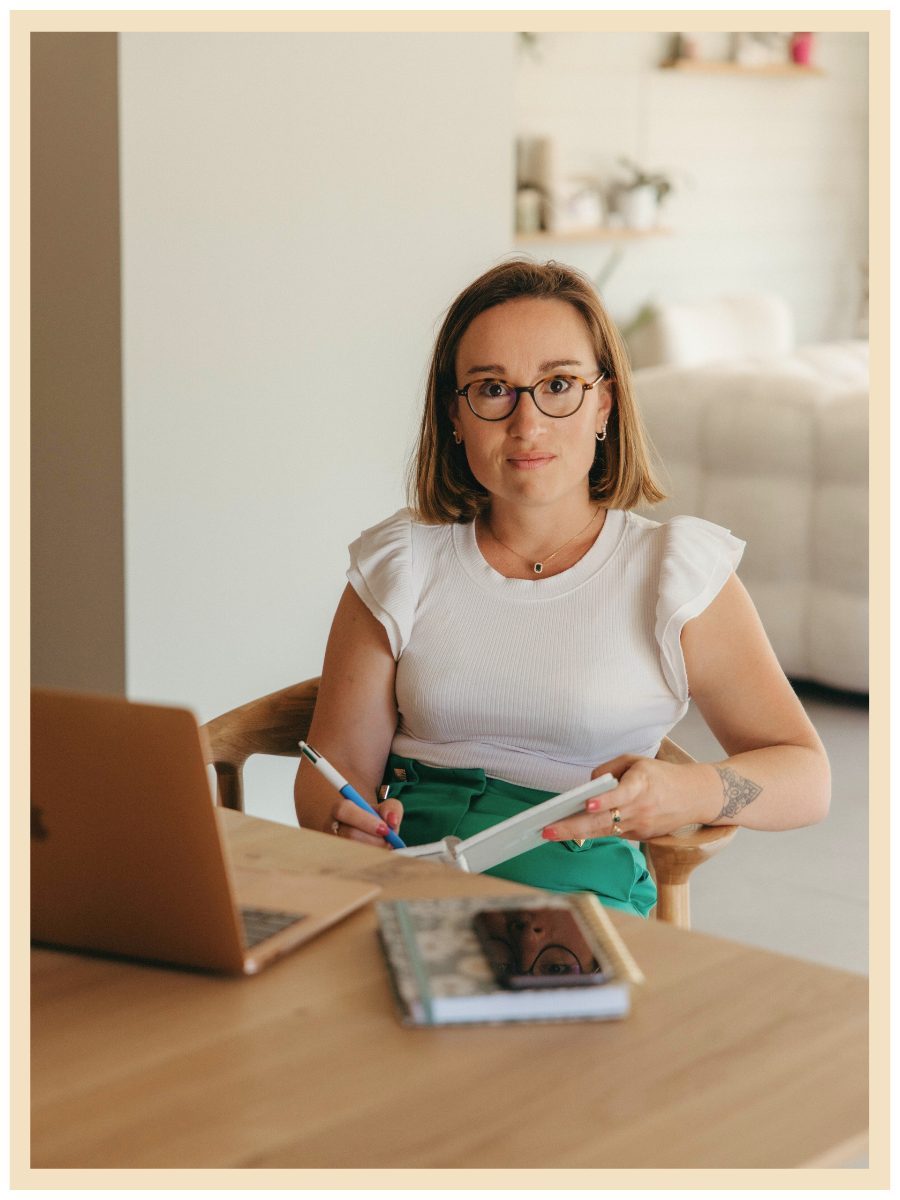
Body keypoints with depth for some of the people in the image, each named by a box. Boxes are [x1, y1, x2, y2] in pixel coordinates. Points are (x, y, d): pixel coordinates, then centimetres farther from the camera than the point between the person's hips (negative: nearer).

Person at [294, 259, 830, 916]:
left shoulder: (677, 567, 5)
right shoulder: (400, 564, 11)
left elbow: (806, 779, 3)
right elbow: (336, 762, 9)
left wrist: (686, 792, -20)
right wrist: (342, 820, -18)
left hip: (577, 882, -1)